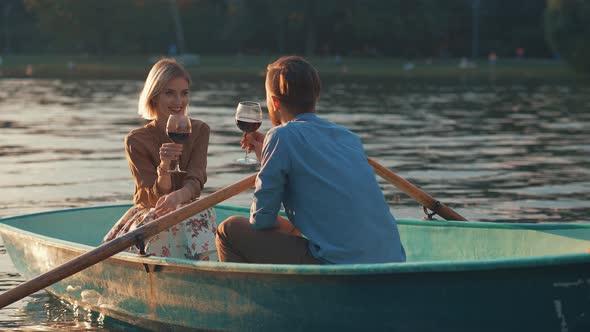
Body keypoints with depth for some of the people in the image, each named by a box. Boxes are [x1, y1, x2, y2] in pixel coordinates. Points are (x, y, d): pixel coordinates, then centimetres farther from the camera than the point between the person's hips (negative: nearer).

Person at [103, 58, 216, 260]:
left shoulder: (199, 131, 2)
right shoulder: (136, 141, -7)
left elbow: (195, 183, -11)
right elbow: (156, 199, -11)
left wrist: (178, 196, -37)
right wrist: (164, 167, -33)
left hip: (186, 211, 2)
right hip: (147, 216, -2)